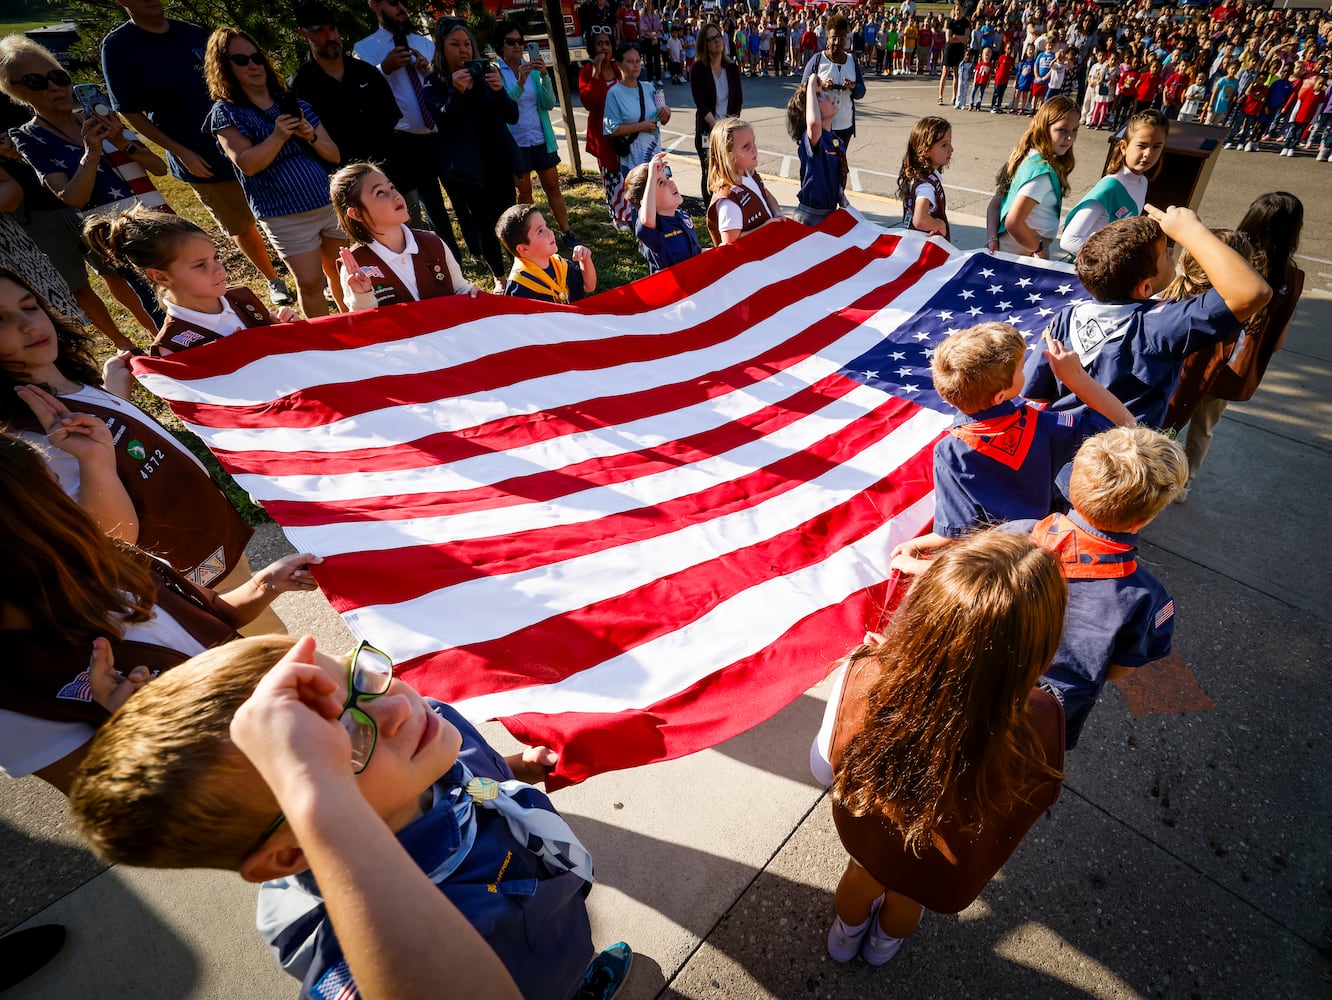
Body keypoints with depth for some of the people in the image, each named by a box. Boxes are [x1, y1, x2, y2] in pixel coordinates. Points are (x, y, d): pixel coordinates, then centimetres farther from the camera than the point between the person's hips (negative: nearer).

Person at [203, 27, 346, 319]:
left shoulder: (294, 103, 10)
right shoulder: (225, 111, -2)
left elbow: (334, 155, 7)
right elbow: (247, 164, -16)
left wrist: (312, 137, -12)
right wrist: (279, 135, -24)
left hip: (330, 204, 4)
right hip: (286, 217, -4)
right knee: (310, 283, -3)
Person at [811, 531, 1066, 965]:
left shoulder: (864, 677, -42)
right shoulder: (1037, 728, -42)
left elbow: (824, 767, -20)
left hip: (867, 835, 0)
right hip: (941, 877, 0)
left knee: (862, 875, 37)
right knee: (906, 898, 37)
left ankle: (845, 936, 70)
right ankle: (884, 942, 71)